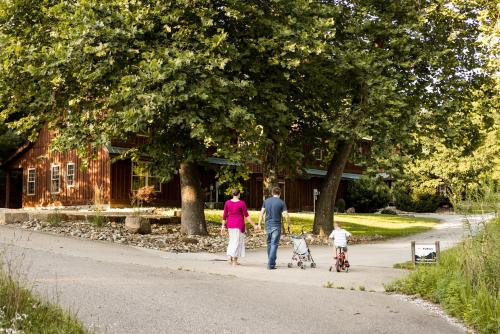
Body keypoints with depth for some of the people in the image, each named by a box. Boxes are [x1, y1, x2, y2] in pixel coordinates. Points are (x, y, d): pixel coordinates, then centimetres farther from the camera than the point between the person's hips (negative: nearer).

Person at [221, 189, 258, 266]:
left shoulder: (227, 202, 0)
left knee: (232, 241, 18)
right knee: (237, 242, 3)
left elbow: (225, 215, 2)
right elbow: (246, 216, -13)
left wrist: (223, 226, 8)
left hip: (230, 224, 4)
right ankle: (235, 261, 2)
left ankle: (229, 257, 1)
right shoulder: (242, 203, -11)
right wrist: (254, 225, -9)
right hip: (239, 225, -4)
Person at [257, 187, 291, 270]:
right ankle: (271, 264, -7)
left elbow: (261, 213, 5)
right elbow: (286, 216, -10)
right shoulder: (281, 203, -6)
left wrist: (259, 224, 11)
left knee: (269, 243, 17)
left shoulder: (266, 201, 5)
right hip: (276, 226, -4)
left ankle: (271, 262, 24)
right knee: (274, 244, -3)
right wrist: (289, 225, 3)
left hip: (268, 225, 4)